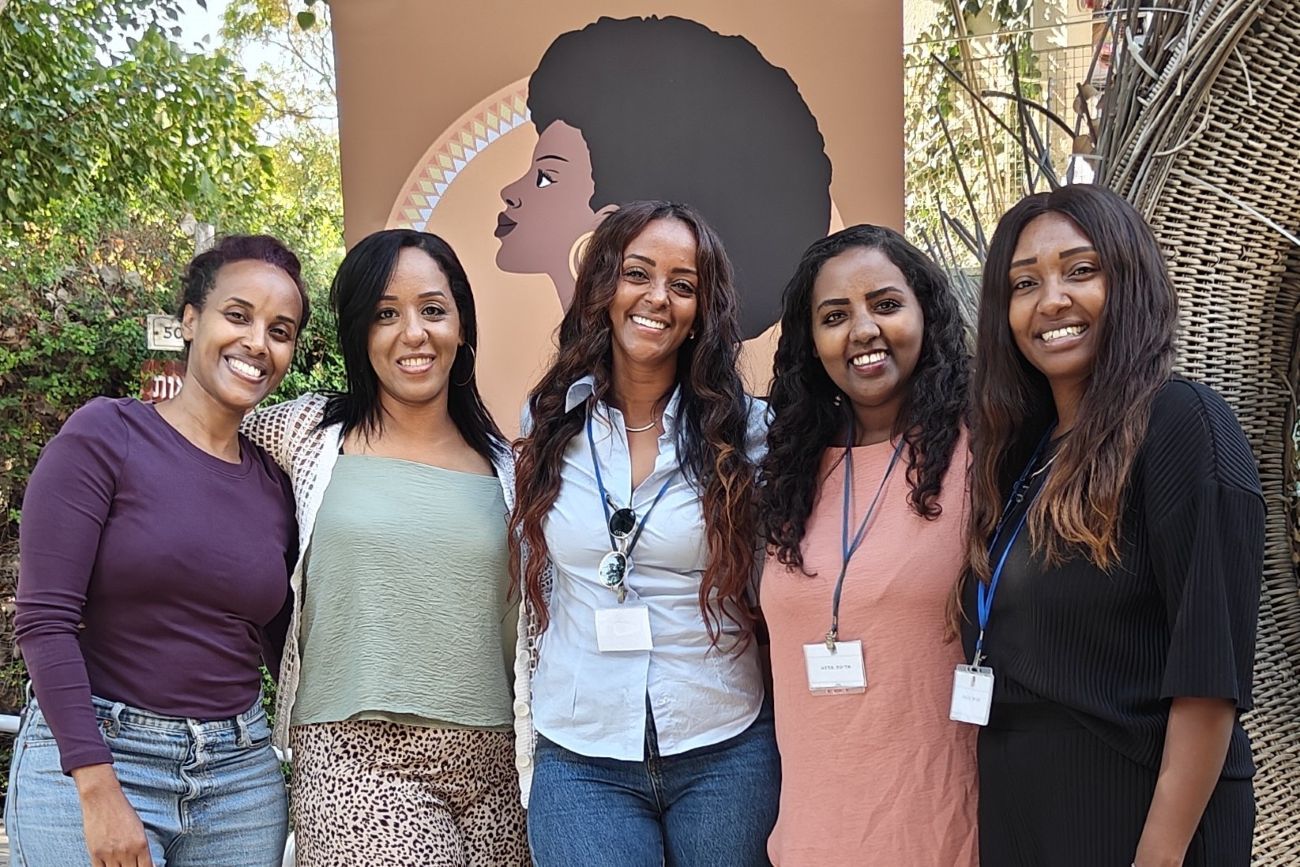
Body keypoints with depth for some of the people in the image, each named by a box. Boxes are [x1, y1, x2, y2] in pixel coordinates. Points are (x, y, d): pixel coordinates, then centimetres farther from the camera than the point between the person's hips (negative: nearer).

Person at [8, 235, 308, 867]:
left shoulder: (274, 486, 6)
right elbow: (44, 619, -13)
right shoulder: (105, 435, -8)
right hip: (88, 760, -4)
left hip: (242, 769, 5)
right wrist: (99, 791, -16)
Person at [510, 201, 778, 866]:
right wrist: (527, 745, 8)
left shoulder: (743, 428, -3)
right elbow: (531, 596, 8)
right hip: (578, 760, 1)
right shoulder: (549, 422, 2)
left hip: (723, 754, -1)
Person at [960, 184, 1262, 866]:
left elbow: (1210, 673, -20)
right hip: (1013, 810, 7)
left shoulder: (1183, 424, -14)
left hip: (1135, 812, -7)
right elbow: (996, 648, 11)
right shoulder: (1018, 451, 8)